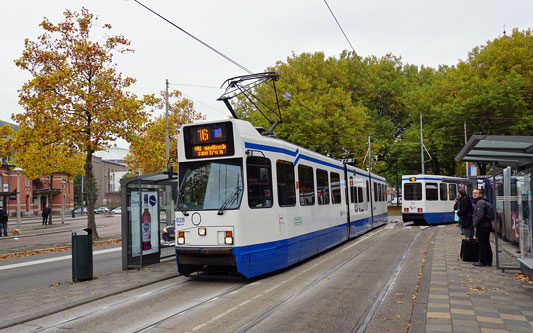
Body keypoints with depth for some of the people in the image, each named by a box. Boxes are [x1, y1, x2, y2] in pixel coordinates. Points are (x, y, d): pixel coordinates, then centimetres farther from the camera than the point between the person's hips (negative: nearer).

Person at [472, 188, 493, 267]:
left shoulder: (480, 202, -14)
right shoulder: (485, 201, 19)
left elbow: (479, 216, -21)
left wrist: (475, 225, -14)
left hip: (482, 227, -10)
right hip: (487, 225, 10)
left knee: (482, 244, -5)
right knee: (486, 243, 14)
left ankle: (483, 261, 0)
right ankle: (489, 261, 21)